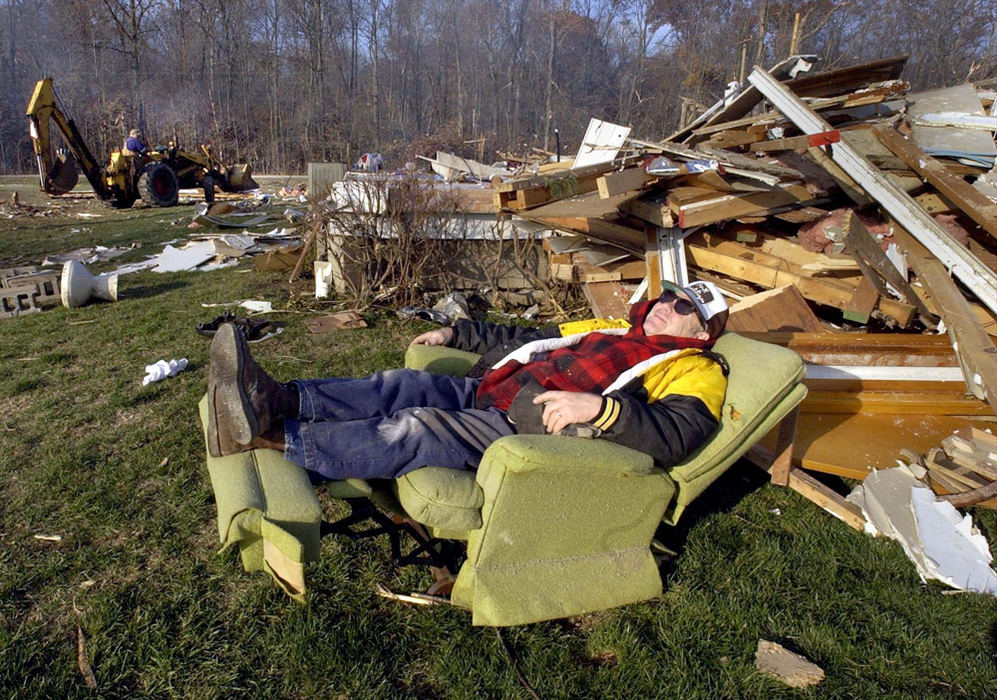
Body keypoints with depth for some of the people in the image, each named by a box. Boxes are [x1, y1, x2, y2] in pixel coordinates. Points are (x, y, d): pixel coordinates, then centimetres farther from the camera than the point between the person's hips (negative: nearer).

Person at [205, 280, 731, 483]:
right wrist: (458, 334, 30)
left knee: (417, 428, -26)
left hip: (531, 432, -8)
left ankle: (270, 435, -30)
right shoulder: (617, 331, 27)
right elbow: (535, 341, 31)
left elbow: (677, 437, -17)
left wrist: (599, 406, -33)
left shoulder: (694, 369, 4)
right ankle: (278, 399, -24)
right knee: (401, 387, -13)